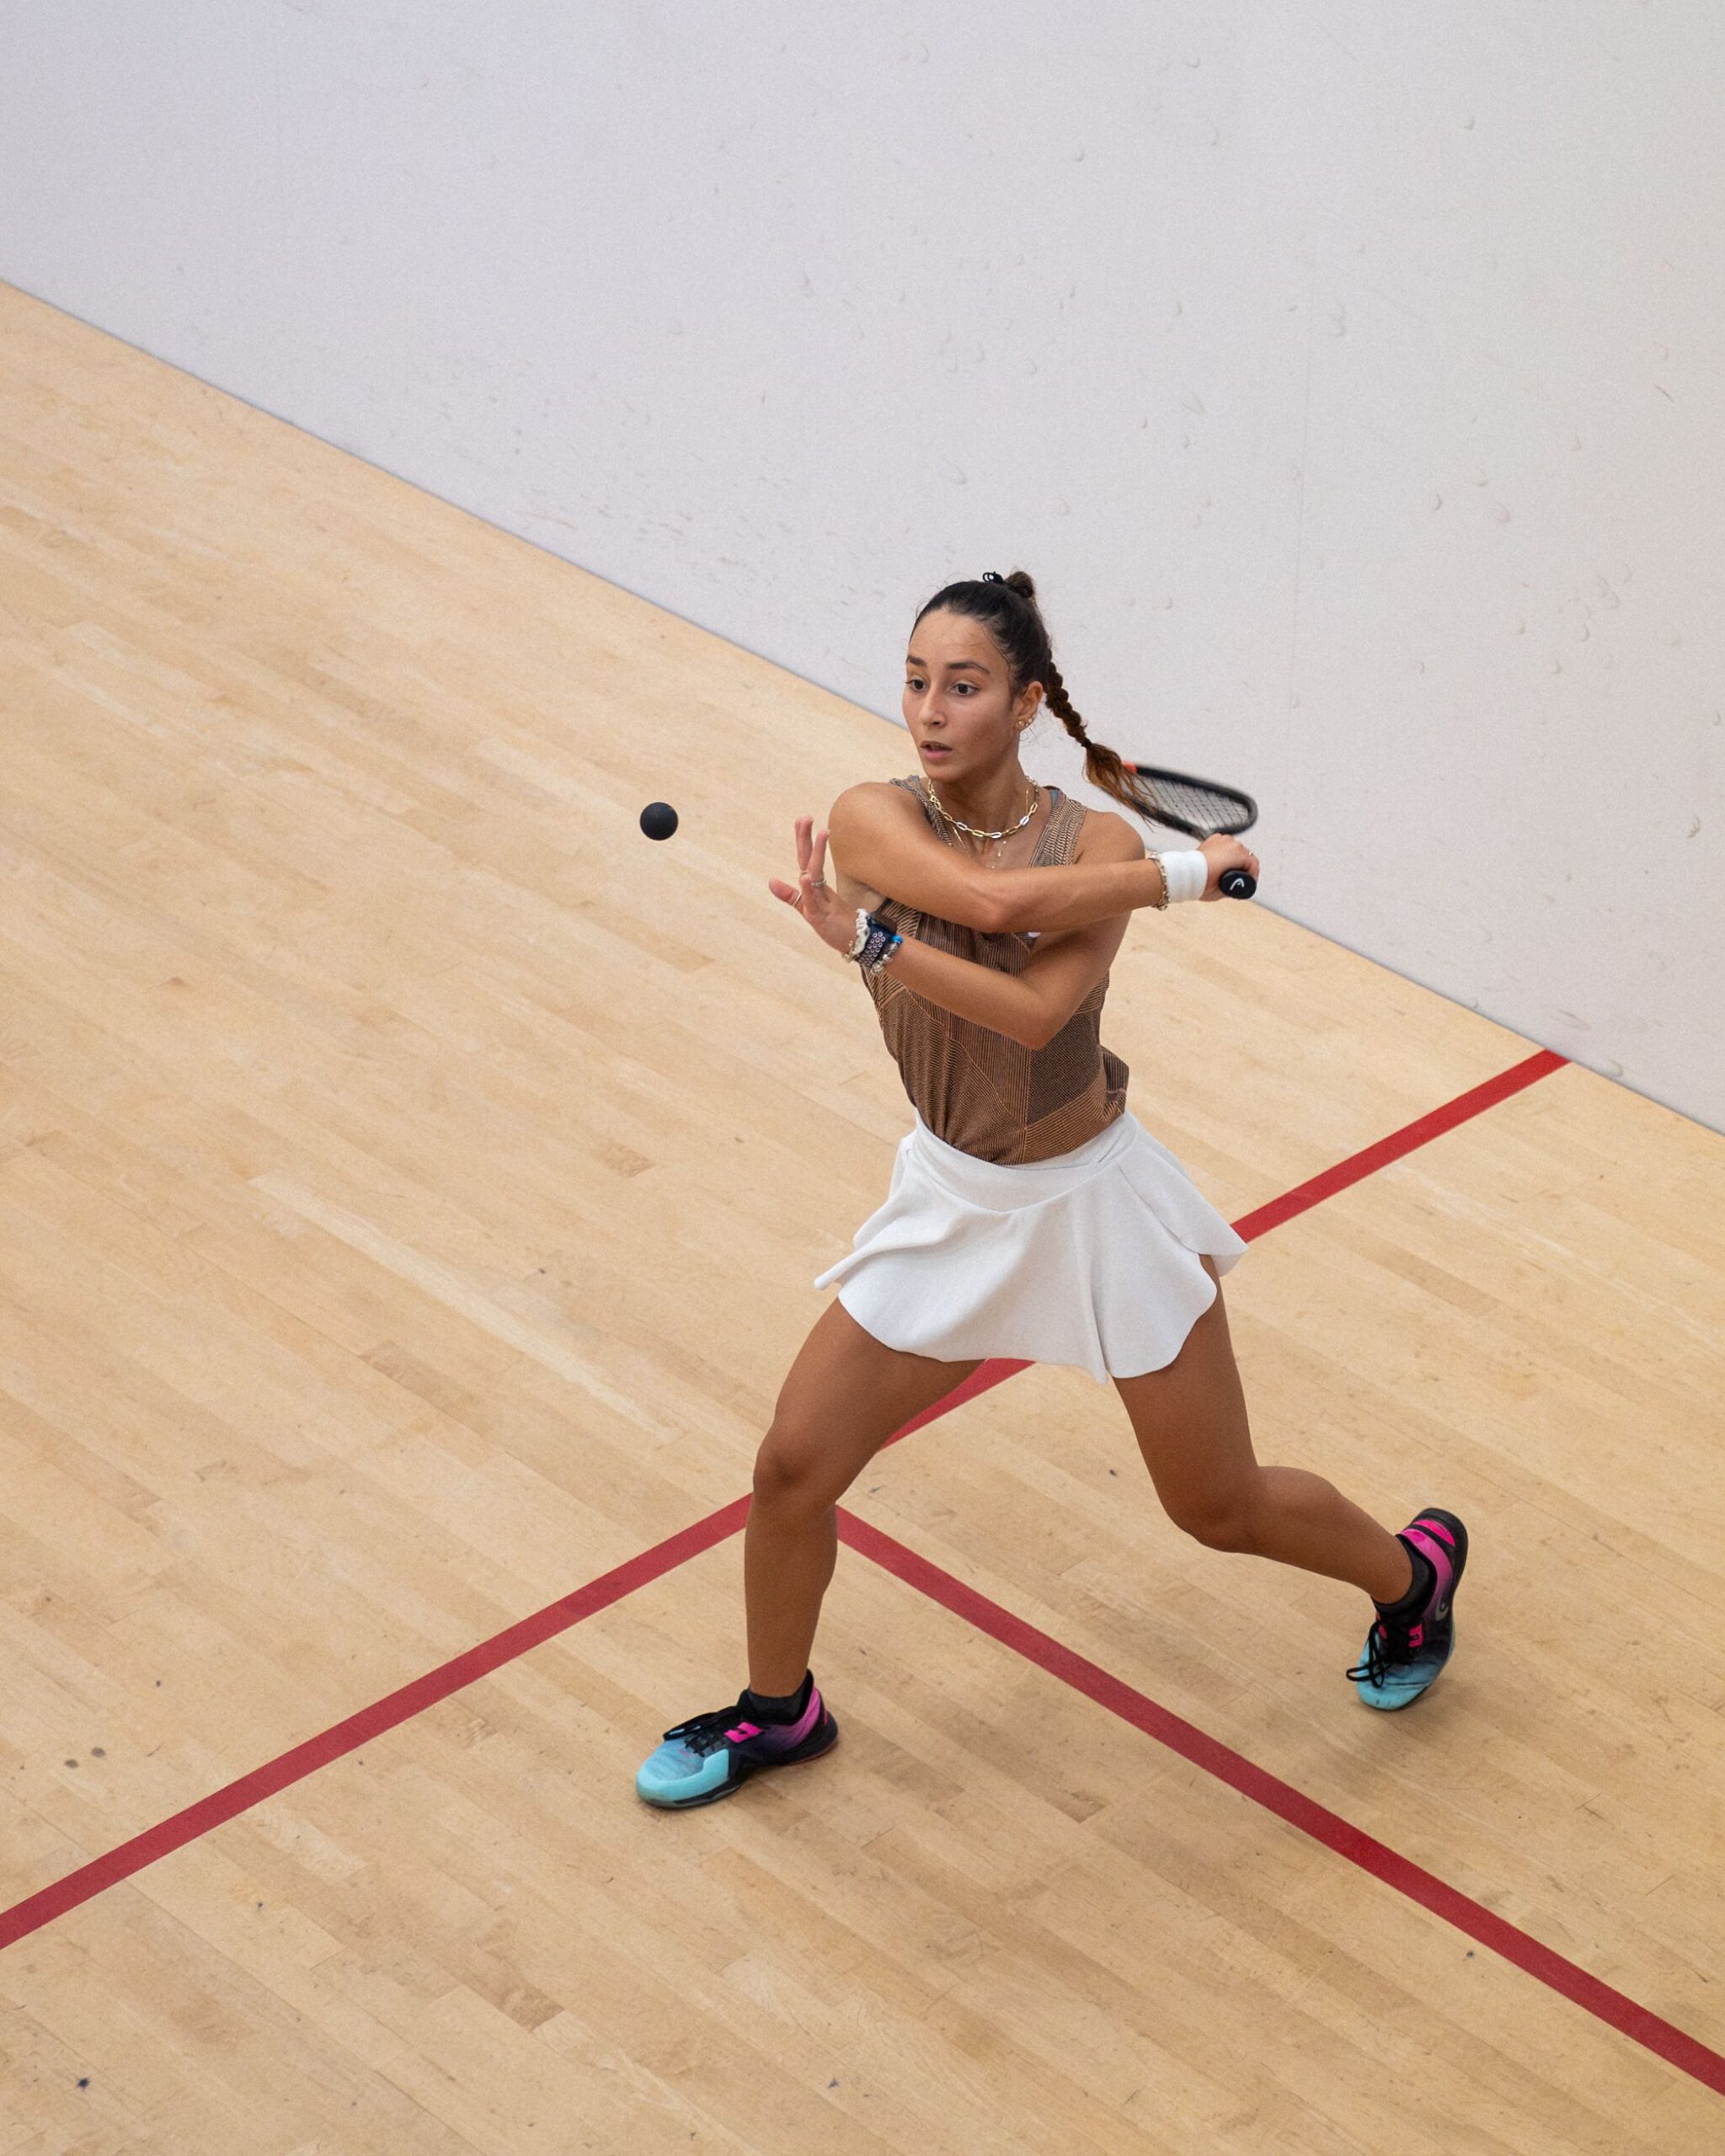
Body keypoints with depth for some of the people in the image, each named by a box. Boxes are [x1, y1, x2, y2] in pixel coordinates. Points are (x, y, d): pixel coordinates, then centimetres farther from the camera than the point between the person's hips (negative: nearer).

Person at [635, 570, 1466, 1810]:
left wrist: (868, 942, -36)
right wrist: (1177, 875, -25)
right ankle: (777, 1711, 30)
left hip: (1096, 1200, -3)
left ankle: (1415, 1569, 40)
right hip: (952, 1205, 3)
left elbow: (1033, 1011, -32)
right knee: (794, 1470, 1)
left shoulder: (1099, 843, -17)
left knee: (1222, 1510, 8)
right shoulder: (872, 820, -13)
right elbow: (989, 897, -32)